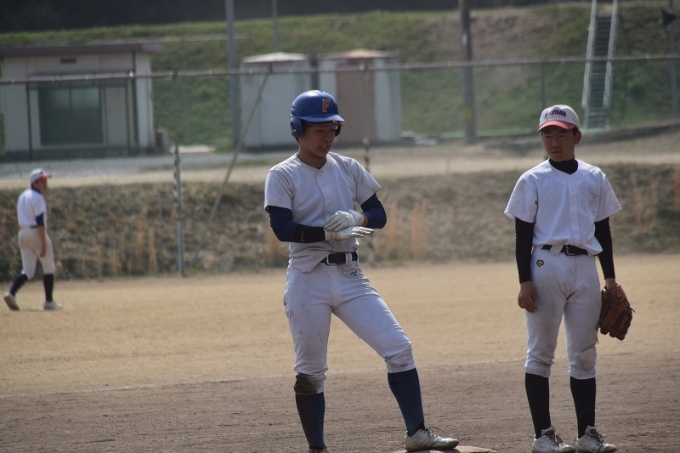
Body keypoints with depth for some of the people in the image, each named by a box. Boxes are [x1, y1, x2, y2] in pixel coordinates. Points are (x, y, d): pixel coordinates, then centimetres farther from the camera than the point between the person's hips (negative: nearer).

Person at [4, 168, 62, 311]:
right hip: (37, 234, -8)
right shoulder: (38, 197, -13)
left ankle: (11, 293, -17)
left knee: (28, 271, 5)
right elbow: (40, 222, -19)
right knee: (48, 268, 8)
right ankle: (49, 301, 11)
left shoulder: (22, 196, 14)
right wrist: (43, 244, -21)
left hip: (23, 234, 8)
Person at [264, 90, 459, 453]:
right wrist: (329, 232, -27)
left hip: (350, 276, 4)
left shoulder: (348, 168, 10)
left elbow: (379, 214, 8)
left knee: (399, 348, -7)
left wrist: (356, 219, -14)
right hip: (308, 279, -4)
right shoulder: (282, 176, -4)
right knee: (309, 370, 3)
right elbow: (282, 228, -16)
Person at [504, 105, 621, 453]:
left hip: (585, 267, 4)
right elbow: (522, 235, -2)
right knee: (541, 353, -3)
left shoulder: (594, 179, 12)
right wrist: (525, 281, -10)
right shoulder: (532, 181, 1)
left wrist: (610, 278, 10)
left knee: (584, 354, 5)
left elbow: (603, 231, 15)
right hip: (546, 265, -4)